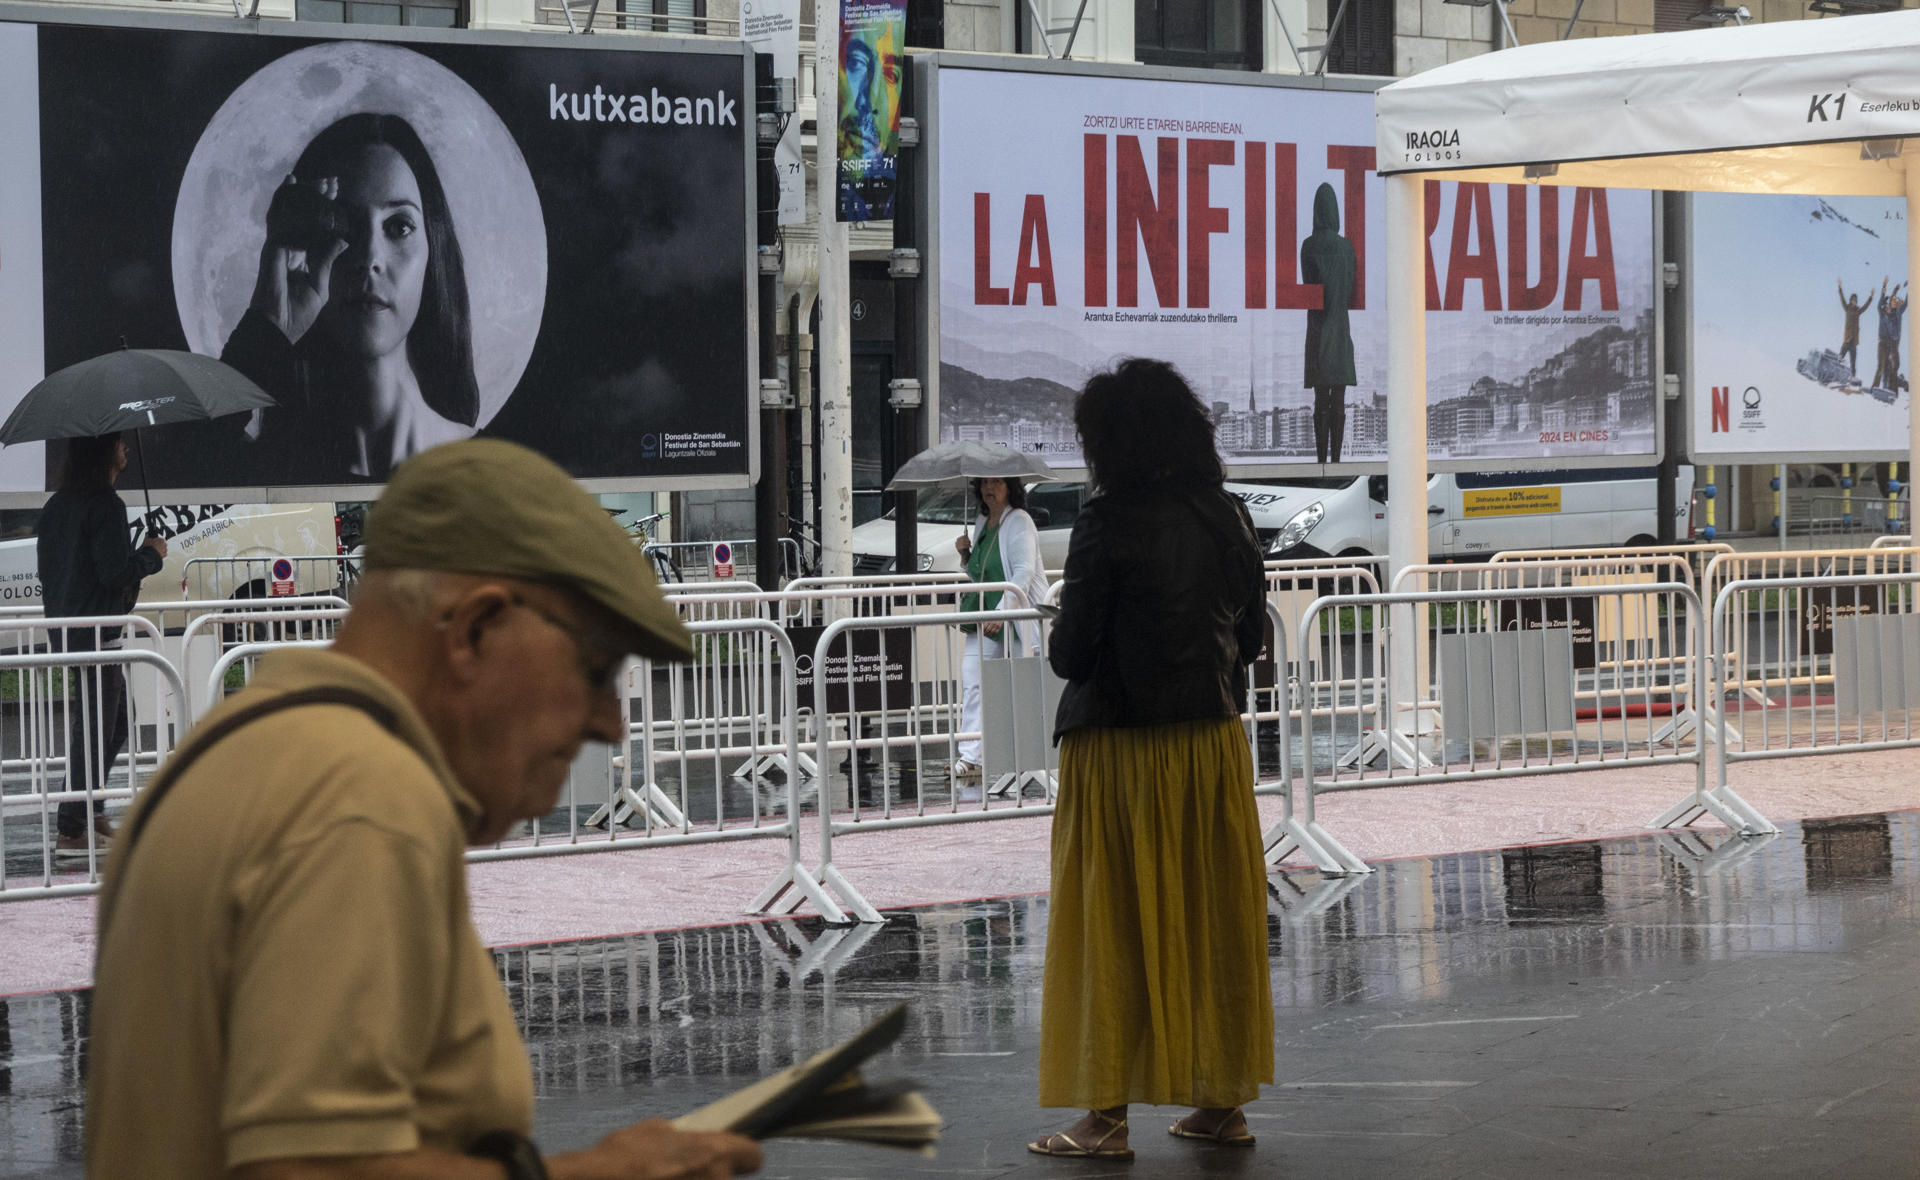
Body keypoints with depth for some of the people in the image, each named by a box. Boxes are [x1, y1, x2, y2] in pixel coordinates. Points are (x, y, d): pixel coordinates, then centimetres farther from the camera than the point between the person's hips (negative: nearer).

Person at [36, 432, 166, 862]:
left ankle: (91, 814, 24)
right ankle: (72, 832, -3)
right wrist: (151, 553, -4)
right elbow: (115, 572, -23)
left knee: (113, 724, 20)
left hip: (63, 629, 9)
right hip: (96, 634, -9)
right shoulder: (106, 505, -17)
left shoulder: (58, 504, 11)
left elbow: (48, 567, 18)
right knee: (94, 731, -4)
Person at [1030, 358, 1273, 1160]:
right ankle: (1224, 1102, 18)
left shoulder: (1108, 525, -15)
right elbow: (1249, 636, 10)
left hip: (1118, 750, -5)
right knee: (1217, 920, 12)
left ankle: (1107, 1117, 4)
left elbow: (1070, 653, -15)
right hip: (1214, 743, 5)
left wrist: (1065, 649, 6)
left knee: (1112, 930, 2)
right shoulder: (1227, 520, 3)